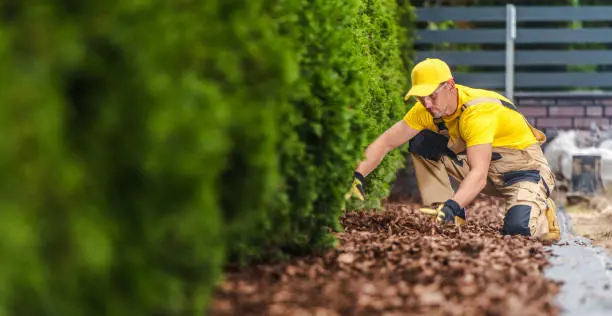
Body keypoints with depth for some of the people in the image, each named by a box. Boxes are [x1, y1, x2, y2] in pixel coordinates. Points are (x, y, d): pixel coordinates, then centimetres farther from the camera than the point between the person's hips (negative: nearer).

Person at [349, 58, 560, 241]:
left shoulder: (478, 111, -34)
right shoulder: (427, 109, -13)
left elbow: (479, 176, -45)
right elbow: (386, 142, -10)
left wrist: (452, 206, -59)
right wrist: (358, 176, -24)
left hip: (524, 167, -7)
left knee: (517, 228, -35)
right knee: (421, 144, -9)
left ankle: (541, 211, 4)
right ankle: (455, 221, -3)